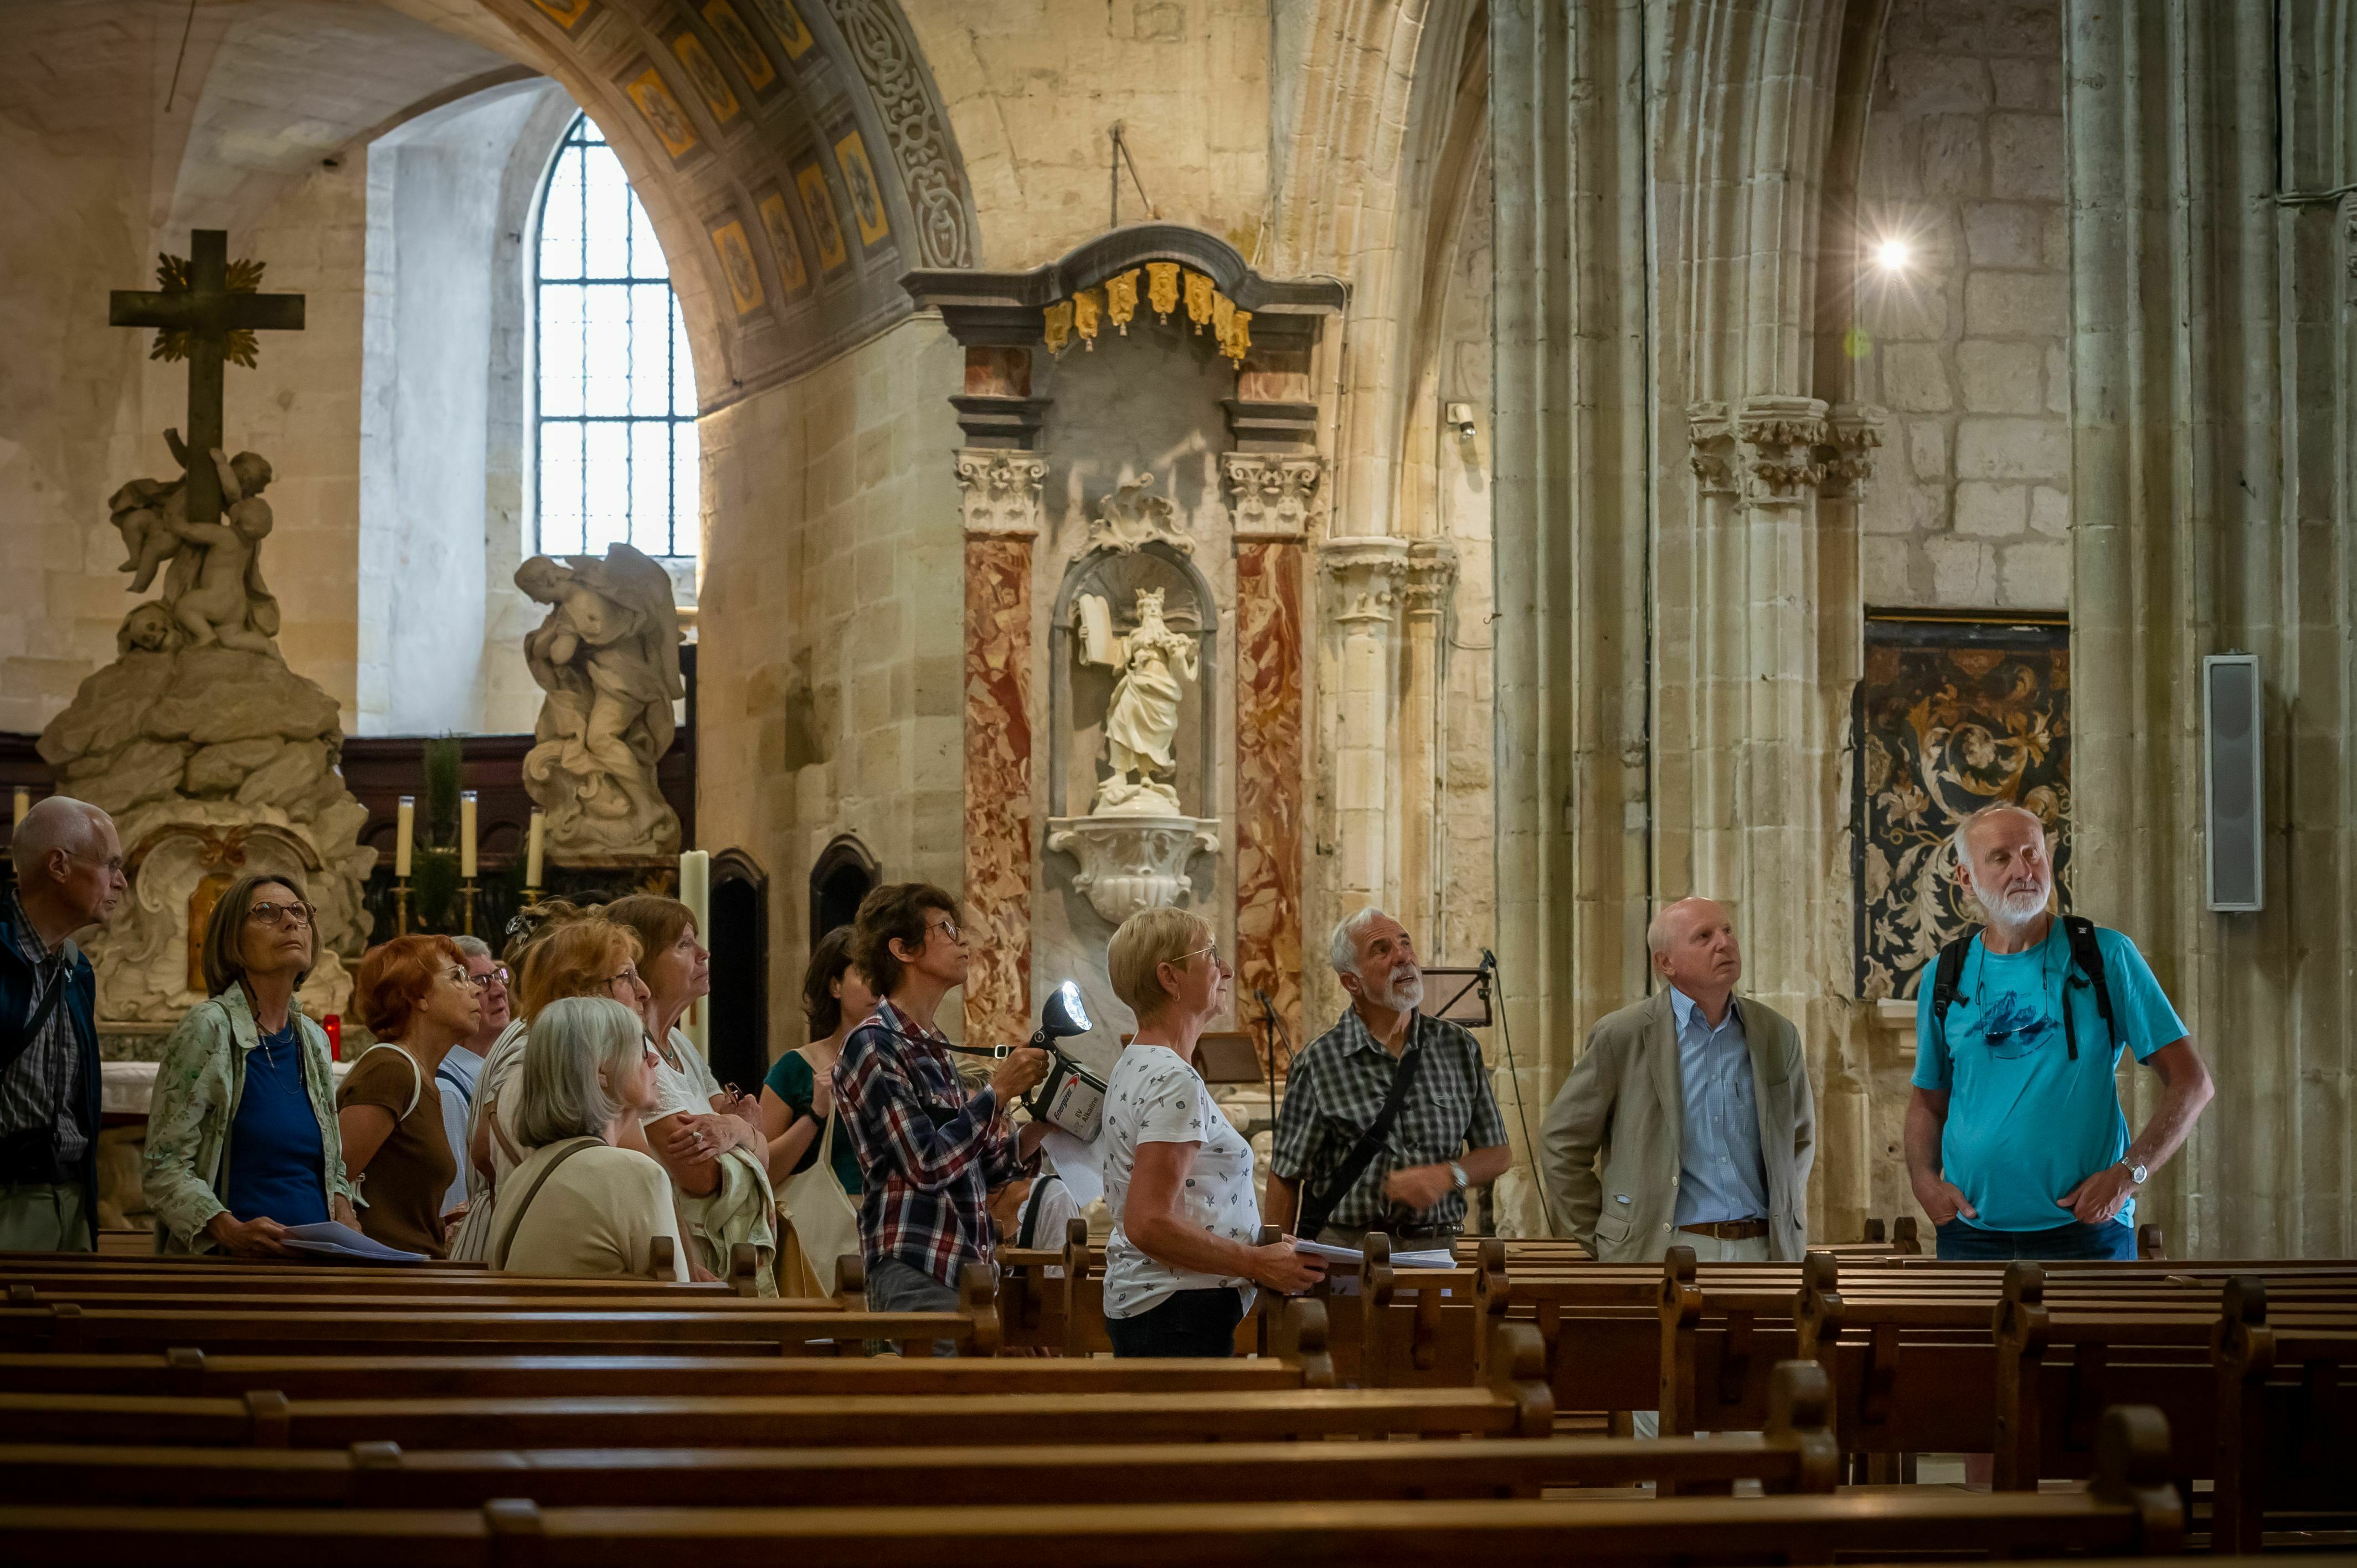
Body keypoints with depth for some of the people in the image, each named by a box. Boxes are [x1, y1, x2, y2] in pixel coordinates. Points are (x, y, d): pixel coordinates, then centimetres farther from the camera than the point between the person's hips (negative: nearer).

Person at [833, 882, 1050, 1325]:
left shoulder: (933, 1048, 19)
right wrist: (999, 1092, -12)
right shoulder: (873, 1047, -9)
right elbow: (927, 1165, -18)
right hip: (914, 1276, -9)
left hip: (963, 1272, 9)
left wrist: (1040, 1125, 6)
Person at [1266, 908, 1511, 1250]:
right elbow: (1285, 1177, 4)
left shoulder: (1459, 1048, 10)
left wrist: (1448, 1176, -5)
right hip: (1345, 1246, -2)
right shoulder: (1319, 1062, 1)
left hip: (1435, 1247, 2)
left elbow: (1498, 1155, 15)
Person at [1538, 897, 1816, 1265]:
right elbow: (1563, 1145, 4)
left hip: (1763, 1249, 3)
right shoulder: (1621, 1036, -1)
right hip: (1661, 1250, -3)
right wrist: (1604, 1243, 2)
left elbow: (1800, 1138, 26)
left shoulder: (1777, 1035, 11)